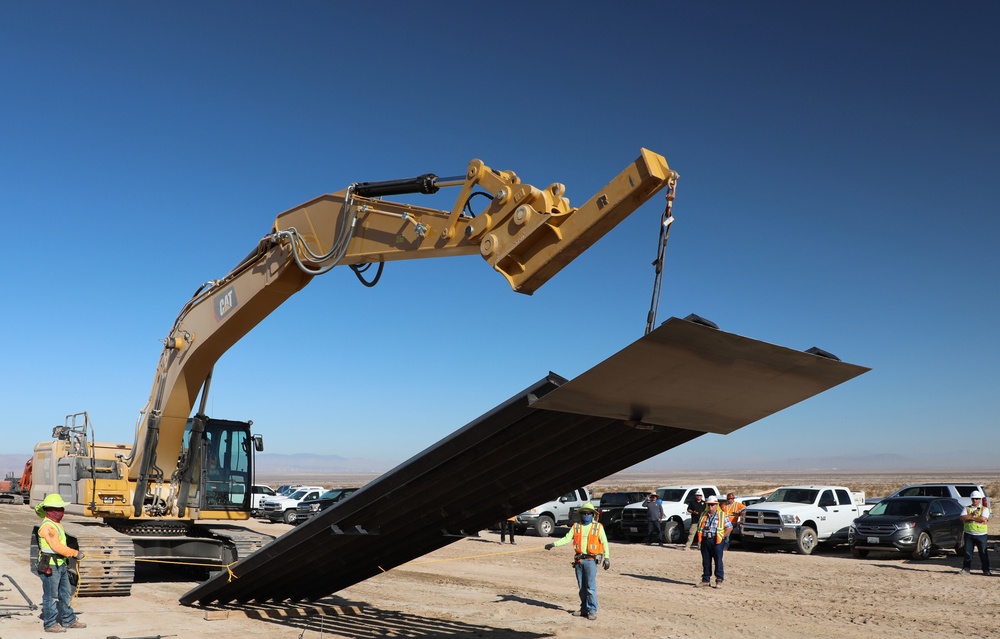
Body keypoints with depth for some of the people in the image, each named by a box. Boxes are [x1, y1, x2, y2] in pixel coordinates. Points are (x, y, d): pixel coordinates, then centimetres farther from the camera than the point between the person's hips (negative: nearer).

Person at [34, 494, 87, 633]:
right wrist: (75, 553, -17)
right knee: (50, 596, 1)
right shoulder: (47, 526, -19)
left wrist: (66, 564, 17)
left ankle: (69, 620, 25)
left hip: (61, 565, 10)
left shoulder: (57, 524, 12)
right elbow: (57, 547, -25)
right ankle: (50, 624, 11)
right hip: (50, 566, -10)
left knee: (65, 593, 16)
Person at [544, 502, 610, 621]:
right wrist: (554, 544, -8)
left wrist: (607, 558, -2)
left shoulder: (598, 527, 2)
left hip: (591, 560, -4)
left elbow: (604, 543, 4)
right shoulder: (576, 526, 9)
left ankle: (592, 610, -1)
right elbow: (567, 538, 4)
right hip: (579, 560, 4)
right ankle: (584, 609, 20)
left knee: (591, 587, -7)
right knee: (582, 587, 10)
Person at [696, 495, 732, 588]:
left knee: (718, 561, -2)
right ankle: (706, 580, 14)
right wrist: (700, 537, 6)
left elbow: (729, 527, 1)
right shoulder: (703, 515, 14)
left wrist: (722, 536, -6)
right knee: (706, 561, 7)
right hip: (705, 540, 4)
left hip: (717, 541, -4)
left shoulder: (722, 515, 2)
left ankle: (719, 580, 4)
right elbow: (699, 526, 21)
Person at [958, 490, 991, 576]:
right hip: (969, 534, 2)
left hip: (981, 534, -2)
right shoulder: (967, 508, 11)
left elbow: (983, 519, -15)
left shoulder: (984, 509, 2)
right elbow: (963, 517, -4)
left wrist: (970, 518, -10)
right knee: (968, 552, 4)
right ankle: (966, 569, 10)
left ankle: (986, 570, 11)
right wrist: (972, 514, -14)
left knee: (983, 552, 1)